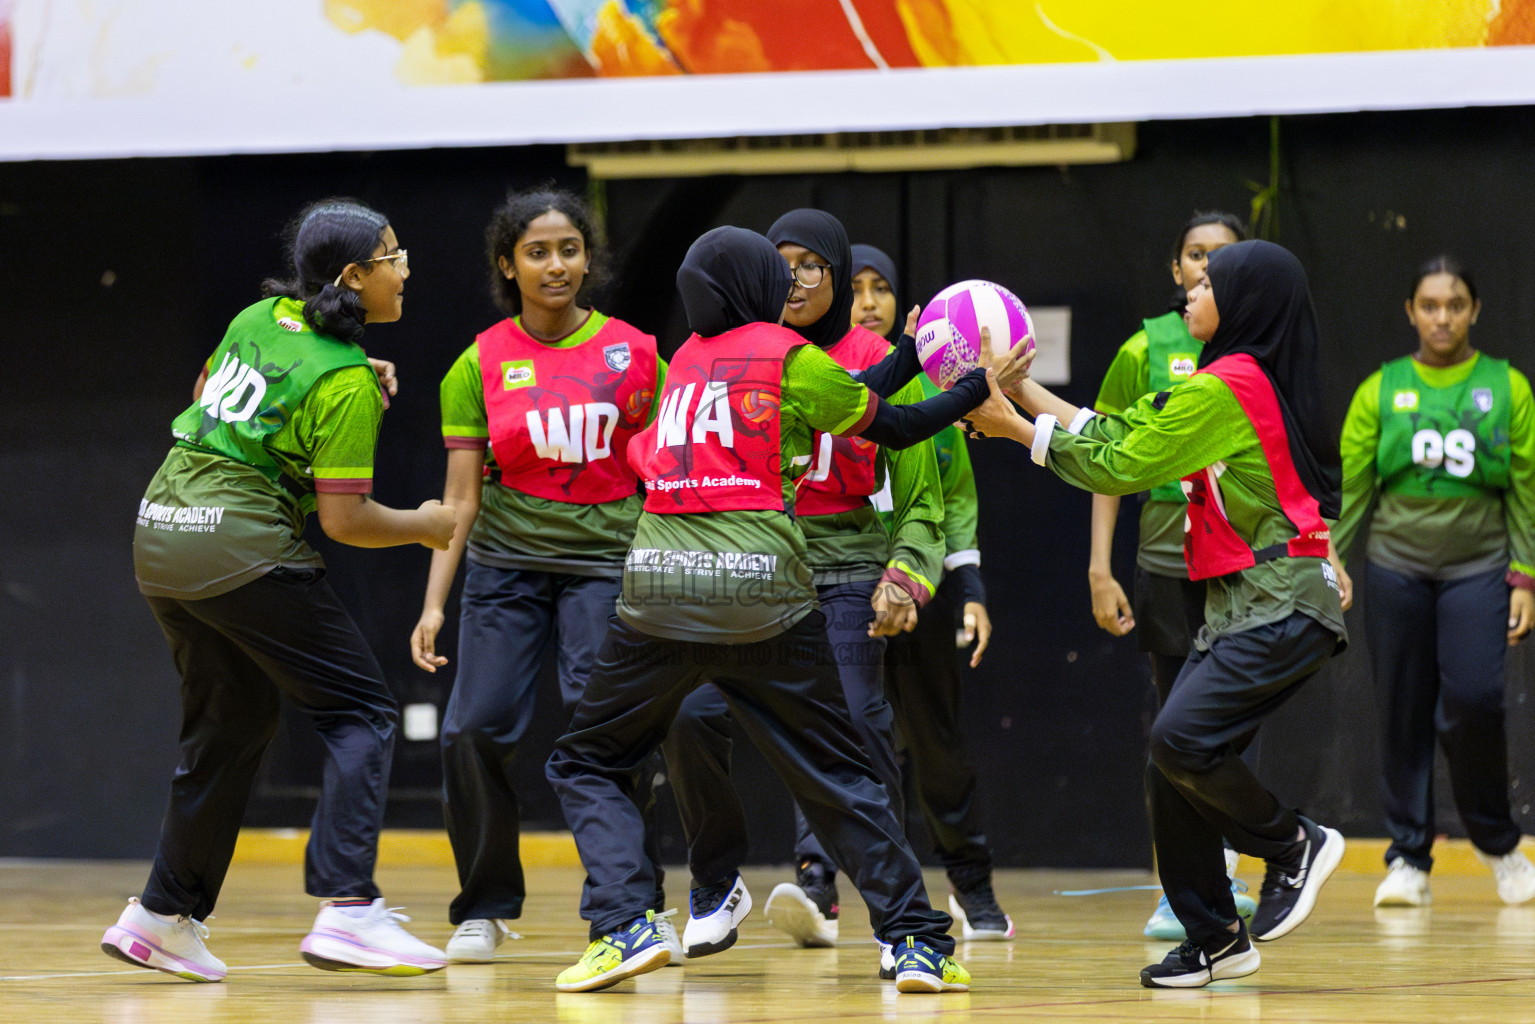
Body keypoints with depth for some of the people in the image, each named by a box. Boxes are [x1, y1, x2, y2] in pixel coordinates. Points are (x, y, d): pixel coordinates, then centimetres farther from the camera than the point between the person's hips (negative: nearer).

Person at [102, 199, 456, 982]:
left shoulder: (259, 320, 11)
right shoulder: (347, 381, -12)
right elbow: (344, 520, -13)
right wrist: (424, 526, 5)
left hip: (161, 531, 8)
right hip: (240, 544, -8)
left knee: (229, 726, 19)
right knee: (362, 712, -2)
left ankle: (165, 917, 23)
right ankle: (347, 909, -15)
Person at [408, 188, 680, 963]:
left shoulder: (632, 352, 1)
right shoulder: (481, 365, 1)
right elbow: (460, 496, 1)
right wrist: (433, 603, -6)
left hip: (605, 559, -1)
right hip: (506, 563, 1)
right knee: (475, 730, -8)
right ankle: (486, 907, 11)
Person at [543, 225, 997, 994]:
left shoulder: (687, 359, 17)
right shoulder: (787, 357, 3)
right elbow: (892, 428, 11)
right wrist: (976, 388, 23)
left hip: (658, 586, 2)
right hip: (761, 595, -2)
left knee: (587, 765, 14)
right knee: (837, 777, 8)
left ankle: (624, 925, -6)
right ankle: (917, 940, 6)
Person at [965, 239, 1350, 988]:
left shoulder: (1226, 387, -13)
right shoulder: (1256, 384, 17)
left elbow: (1118, 466, -10)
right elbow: (1121, 436, 18)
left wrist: (1019, 429, -2)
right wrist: (1022, 391, 17)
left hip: (1281, 608, -10)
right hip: (1240, 608, 10)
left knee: (1182, 738, -22)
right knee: (1170, 772, 3)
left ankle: (1293, 845, -4)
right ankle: (1214, 938, 9)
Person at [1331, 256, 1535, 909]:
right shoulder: (1380, 391, 5)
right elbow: (1348, 486, 4)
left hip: (1478, 568, -1)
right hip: (1397, 567, 1)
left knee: (1472, 700, -15)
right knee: (1403, 714, 1)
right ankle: (1407, 859, 9)